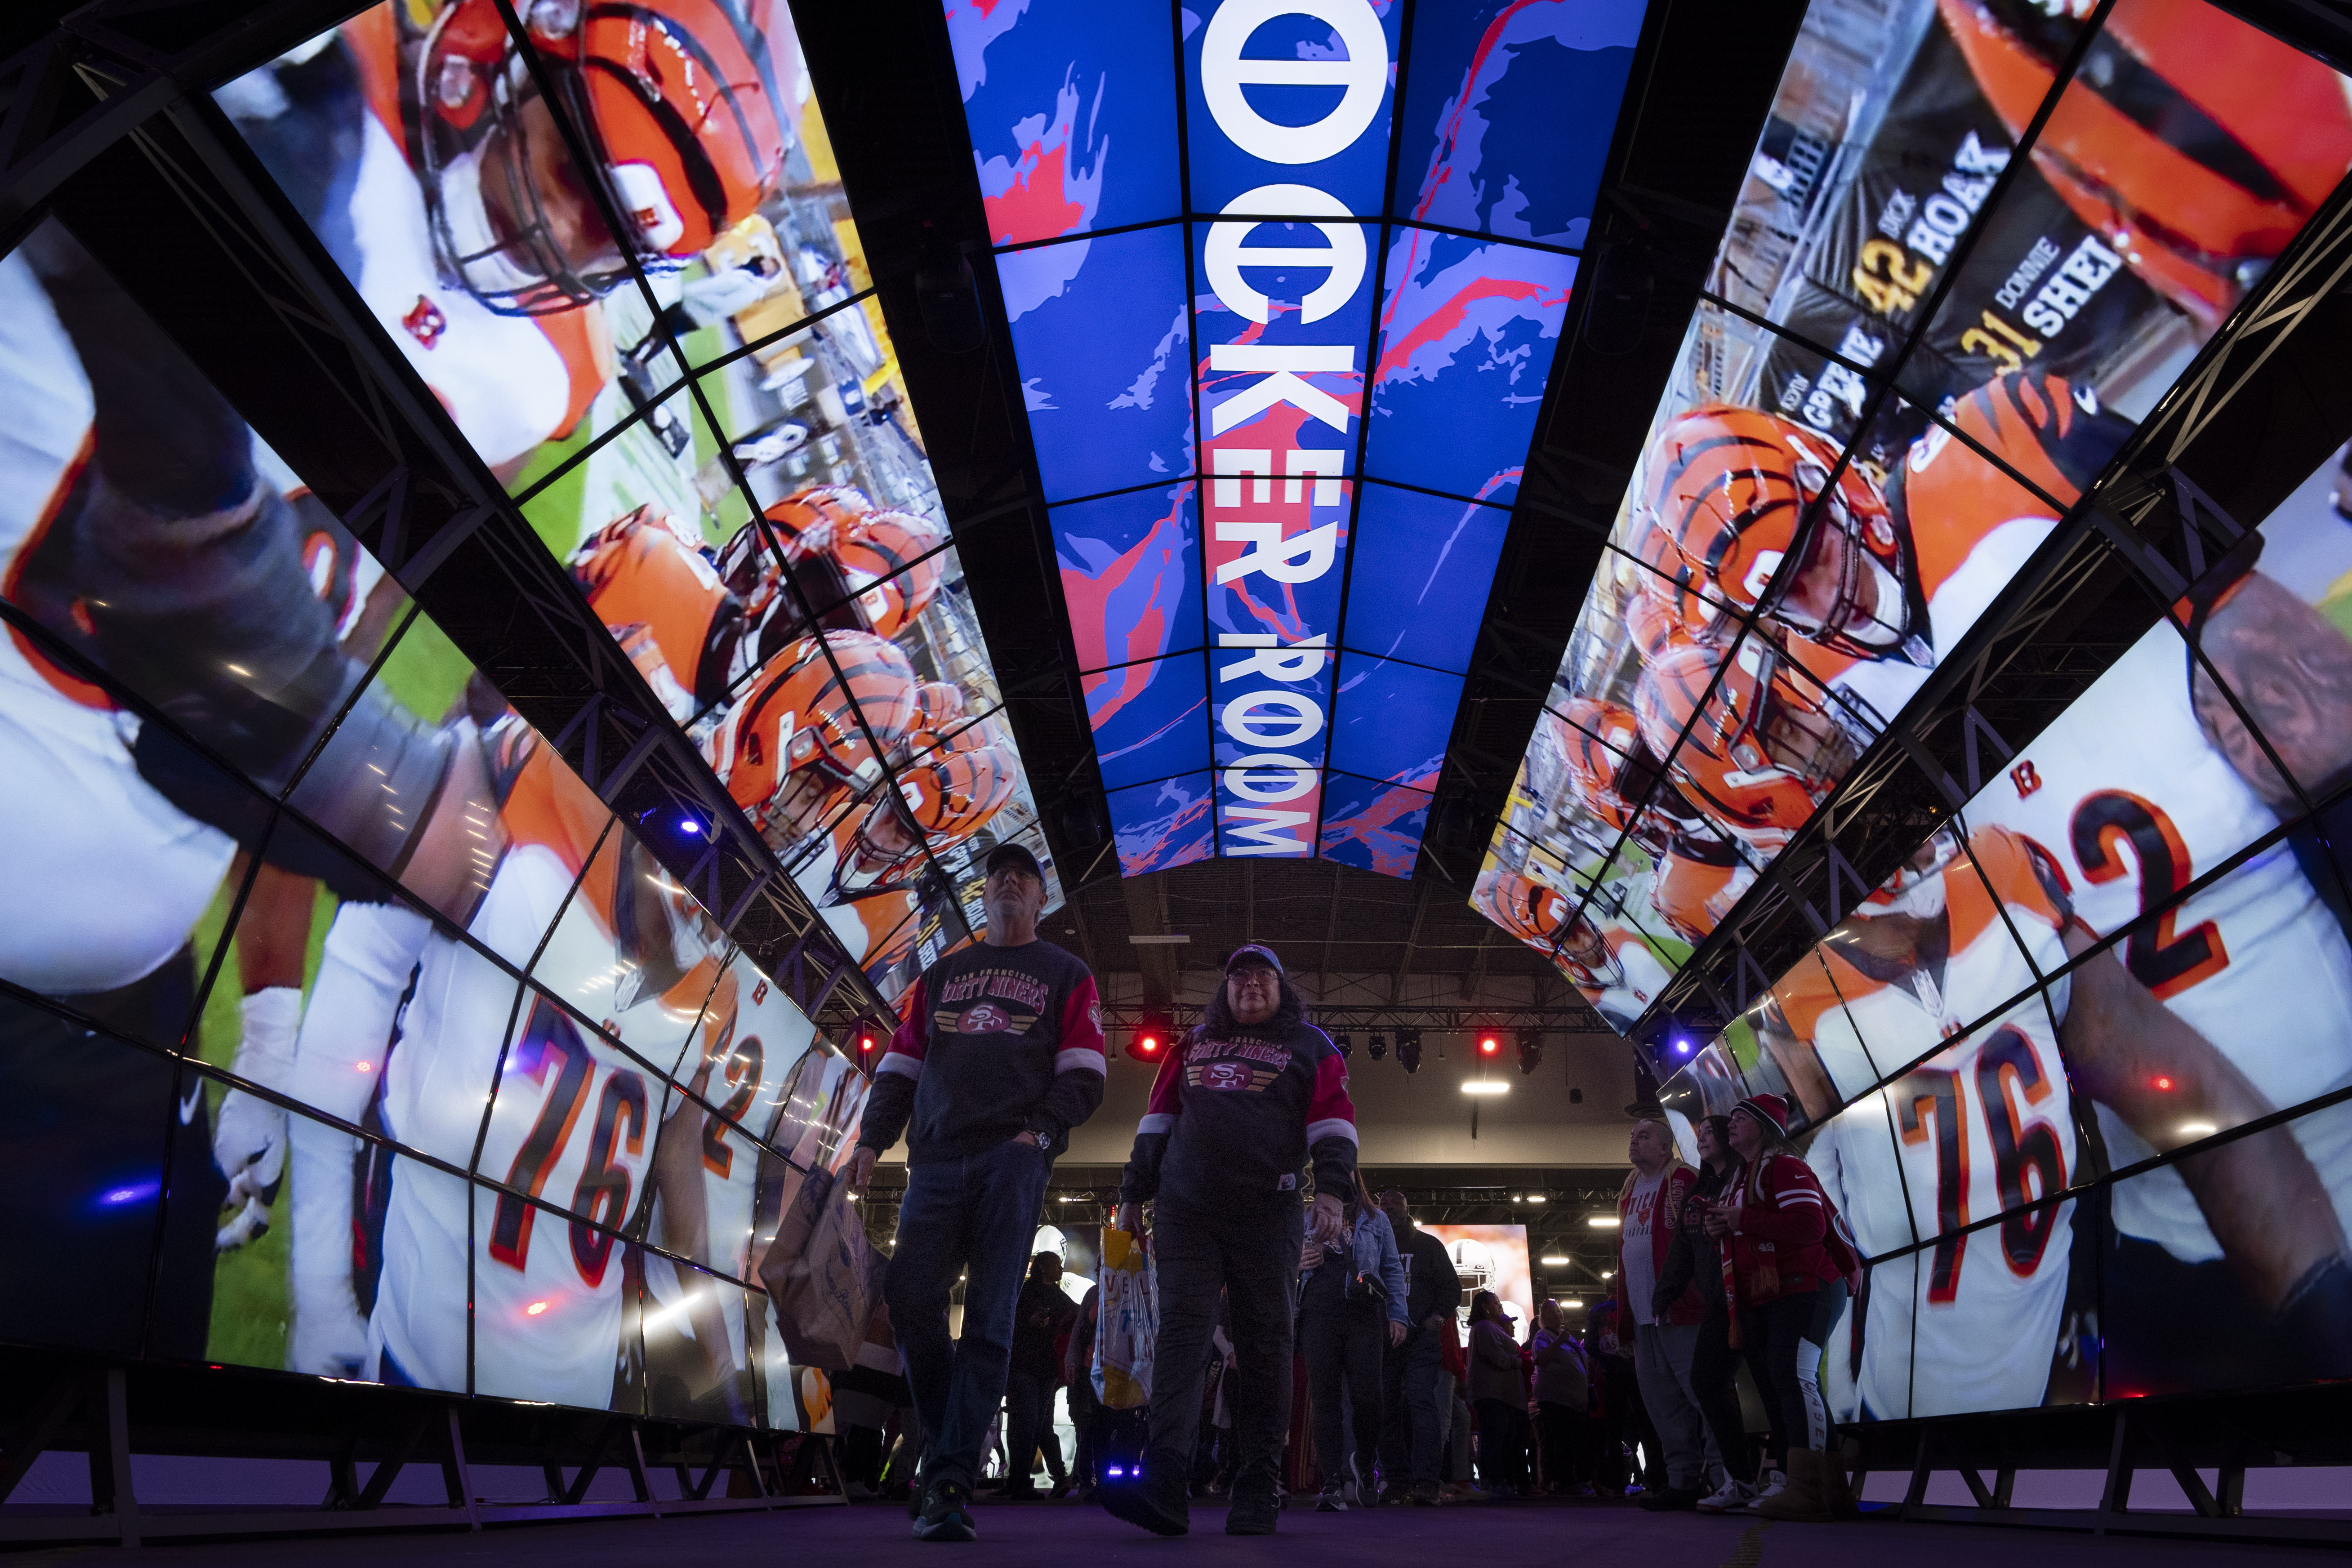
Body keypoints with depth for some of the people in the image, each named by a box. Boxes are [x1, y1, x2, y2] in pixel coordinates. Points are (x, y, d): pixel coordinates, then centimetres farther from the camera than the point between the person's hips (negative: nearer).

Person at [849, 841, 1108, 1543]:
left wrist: (1041, 1130, -12)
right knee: (911, 1299, -7)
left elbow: (1083, 1076, 4)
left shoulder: (1066, 975, 14)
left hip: (1013, 1157, -3)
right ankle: (951, 1448, 13)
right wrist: (873, 1138, 7)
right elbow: (901, 1064, 19)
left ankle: (950, 1481, -6)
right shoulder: (940, 975, 24)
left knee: (989, 1315, -9)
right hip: (938, 1158, 3)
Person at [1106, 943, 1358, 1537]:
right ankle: (1164, 1483, -18)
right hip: (1187, 1211, 2)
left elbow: (1333, 1119, 1)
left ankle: (1259, 1490, 8)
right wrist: (1134, 1193, 15)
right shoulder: (1194, 1043, 20)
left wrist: (1332, 1189, -14)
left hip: (1268, 1218, -2)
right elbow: (1158, 1118, 19)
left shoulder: (1311, 1046, 11)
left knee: (1265, 1346, 0)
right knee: (1181, 1331, -10)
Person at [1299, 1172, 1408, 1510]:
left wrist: (1397, 1315, 2)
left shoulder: (1376, 1220, 19)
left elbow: (1393, 1269, 13)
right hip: (1320, 1314, 1)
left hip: (1365, 1316, -1)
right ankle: (1333, 1484, -4)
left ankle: (1363, 1460, 19)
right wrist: (1298, 1262, -4)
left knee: (1365, 1396, -9)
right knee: (1324, 1397, -6)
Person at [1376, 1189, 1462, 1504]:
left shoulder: (1428, 1245, 13)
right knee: (1387, 1409, -1)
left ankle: (1425, 1481, -20)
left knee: (1421, 1402, -16)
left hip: (1420, 1339, -2)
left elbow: (1452, 1287, 11)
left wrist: (1437, 1316, -5)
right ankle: (1397, 1481, 3)